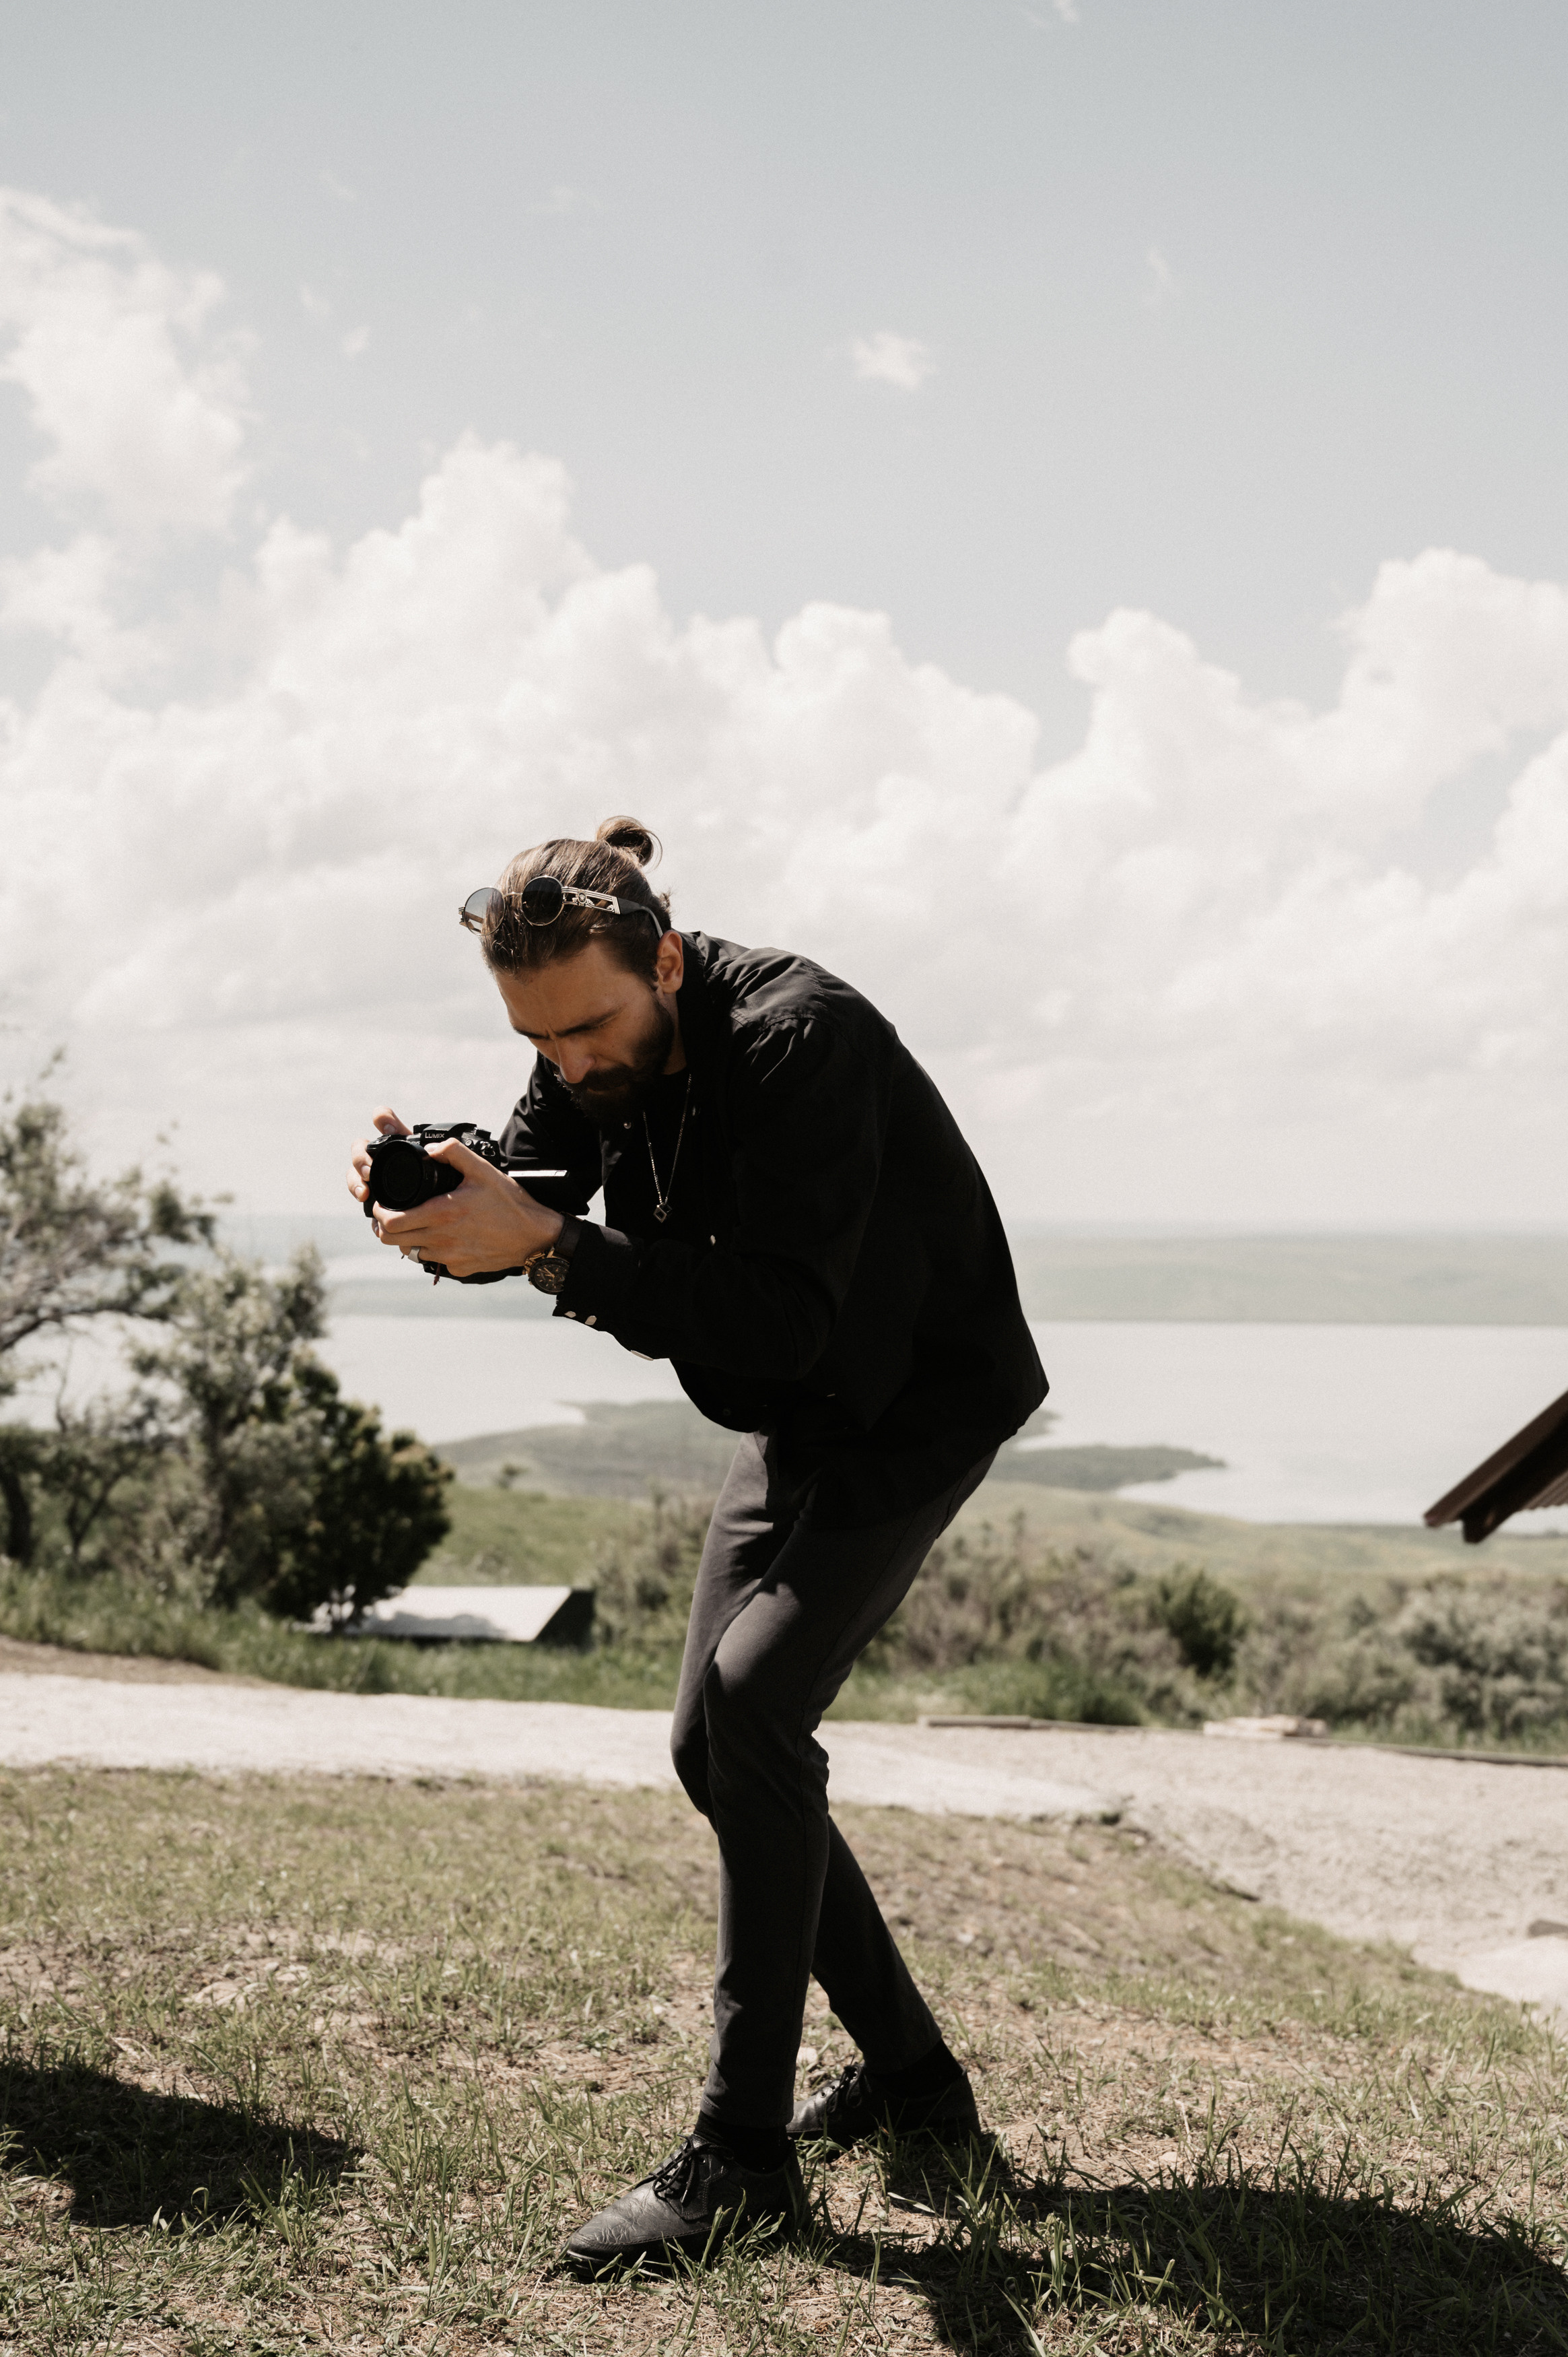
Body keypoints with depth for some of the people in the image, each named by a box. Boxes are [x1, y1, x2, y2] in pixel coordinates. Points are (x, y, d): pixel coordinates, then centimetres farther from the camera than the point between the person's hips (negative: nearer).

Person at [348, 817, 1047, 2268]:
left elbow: (785, 1314, -39)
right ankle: (910, 2072, 21)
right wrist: (432, 1191, -28)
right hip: (794, 1423, 9)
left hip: (922, 1402, -8)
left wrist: (552, 1249, -45)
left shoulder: (802, 1037, -31)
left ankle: (745, 2153, -14)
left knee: (753, 1699, -23)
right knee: (715, 1747, 6)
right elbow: (522, 1204, -5)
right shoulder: (593, 1053, -6)